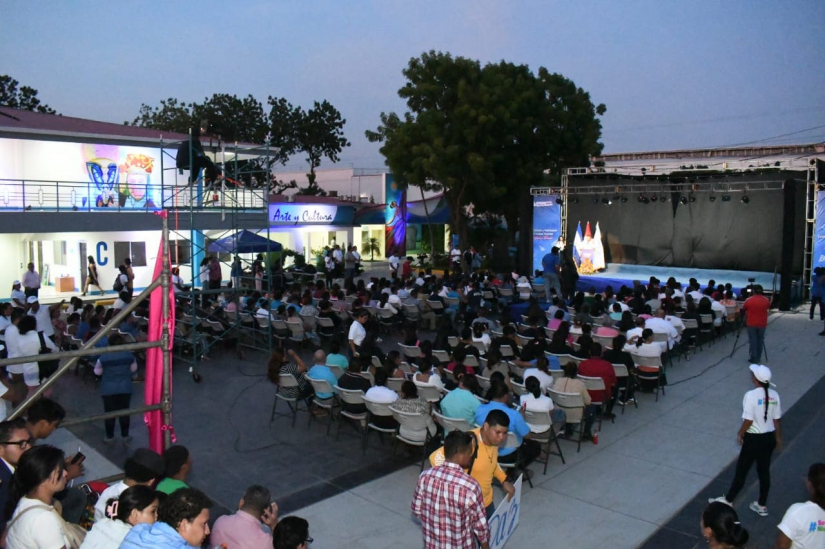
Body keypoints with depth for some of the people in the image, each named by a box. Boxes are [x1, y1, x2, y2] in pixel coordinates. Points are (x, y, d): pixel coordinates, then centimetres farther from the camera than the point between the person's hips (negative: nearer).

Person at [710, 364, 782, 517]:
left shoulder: (751, 395, -22)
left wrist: (740, 434, -3)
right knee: (764, 471, 17)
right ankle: (761, 506, 29)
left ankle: (728, 500, 22)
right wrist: (778, 438, 17)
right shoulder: (774, 395, -3)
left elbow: (748, 420, -20)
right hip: (769, 438, 6)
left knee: (741, 470, 8)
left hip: (754, 438, -6)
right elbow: (776, 420, 4)